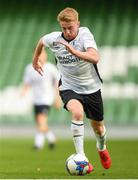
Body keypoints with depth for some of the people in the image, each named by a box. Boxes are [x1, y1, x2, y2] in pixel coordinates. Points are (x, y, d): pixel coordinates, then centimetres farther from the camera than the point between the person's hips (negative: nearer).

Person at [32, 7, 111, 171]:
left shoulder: (85, 35, -22)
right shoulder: (54, 39, -12)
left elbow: (95, 58, -38)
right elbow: (41, 41, 13)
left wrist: (74, 52, -51)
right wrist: (35, 60, 25)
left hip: (91, 87, 0)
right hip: (69, 87, 0)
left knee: (98, 126, 16)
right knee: (77, 113, -32)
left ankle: (102, 148, 52)